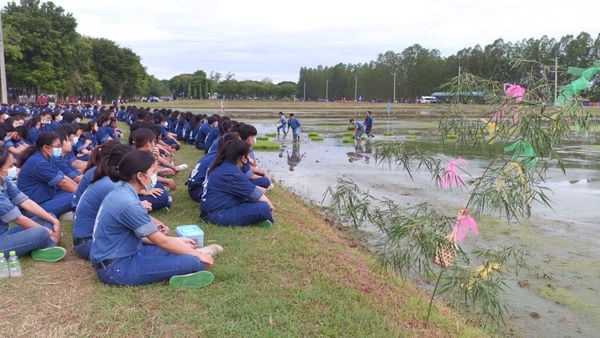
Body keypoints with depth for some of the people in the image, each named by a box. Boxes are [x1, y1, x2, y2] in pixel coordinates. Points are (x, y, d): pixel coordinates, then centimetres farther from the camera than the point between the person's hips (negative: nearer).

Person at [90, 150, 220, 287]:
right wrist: (197, 254, -6)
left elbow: (140, 234, 13)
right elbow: (162, 242, -17)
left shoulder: (121, 192, 5)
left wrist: (176, 240, 14)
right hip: (116, 269, -10)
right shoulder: (128, 204, -24)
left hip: (114, 256, 10)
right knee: (194, 262, -17)